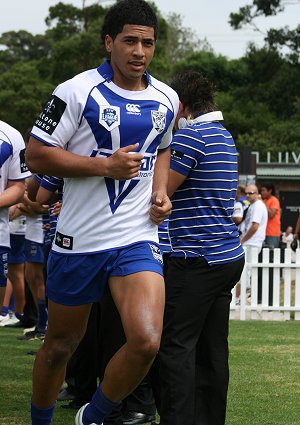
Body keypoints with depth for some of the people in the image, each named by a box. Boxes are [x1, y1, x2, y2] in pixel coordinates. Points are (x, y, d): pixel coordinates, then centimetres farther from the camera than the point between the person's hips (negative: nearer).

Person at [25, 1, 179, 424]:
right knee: (60, 344, 10)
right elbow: (36, 155, -9)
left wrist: (160, 191, 9)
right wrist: (106, 167, -17)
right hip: (79, 240, -3)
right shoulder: (77, 92, -8)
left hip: (137, 238, 3)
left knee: (146, 341, -17)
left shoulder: (166, 99, 9)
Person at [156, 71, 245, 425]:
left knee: (176, 345, -9)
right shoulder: (225, 137, 18)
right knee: (212, 348, 10)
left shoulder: (189, 136, -12)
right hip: (228, 256, 9)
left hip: (196, 258, -9)